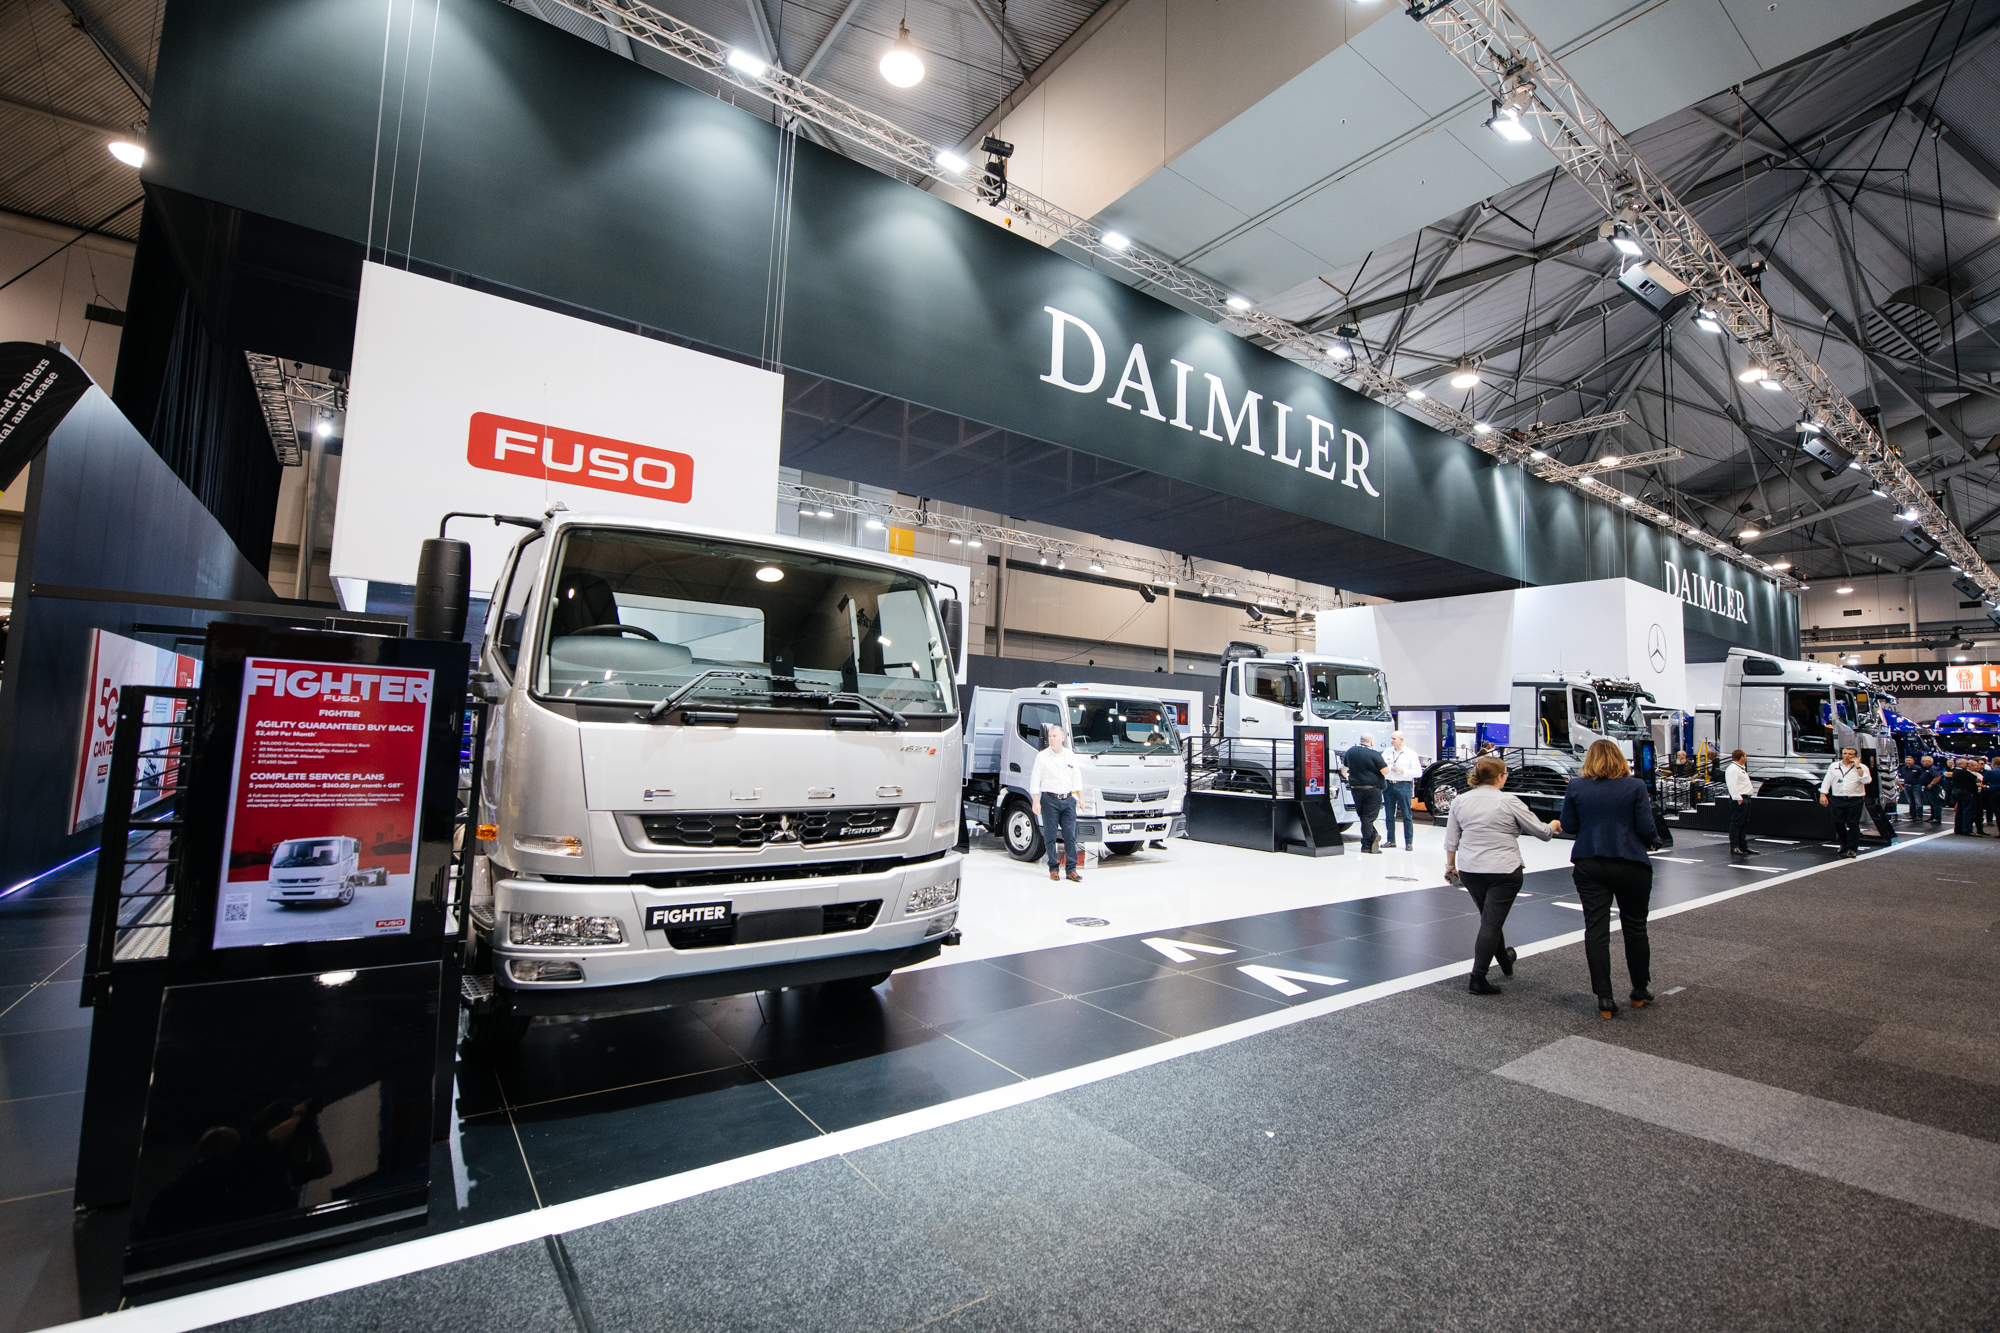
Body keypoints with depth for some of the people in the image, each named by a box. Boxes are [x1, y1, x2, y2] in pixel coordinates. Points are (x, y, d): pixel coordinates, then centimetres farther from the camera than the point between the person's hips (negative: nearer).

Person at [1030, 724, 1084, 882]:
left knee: (1070, 835, -1)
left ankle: (1071, 869, 4)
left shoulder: (1071, 756, 12)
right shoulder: (1042, 756, 2)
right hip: (1050, 799, -2)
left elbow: (1077, 778, 17)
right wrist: (1035, 802, -7)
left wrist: (1080, 797, 9)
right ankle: (1053, 869, 11)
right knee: (1050, 836, 1)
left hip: (1068, 800, 3)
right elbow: (1035, 780, 0)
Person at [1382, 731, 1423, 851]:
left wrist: (1402, 770, -14)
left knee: (1406, 815, -2)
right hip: (1388, 785, 4)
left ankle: (1409, 842, 3)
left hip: (1403, 786, -4)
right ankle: (1391, 840, 15)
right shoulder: (1387, 752, 12)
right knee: (1389, 815, 6)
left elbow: (1418, 772, -5)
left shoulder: (1411, 754, 1)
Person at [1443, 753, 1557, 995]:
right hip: (1504, 872, -5)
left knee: (1490, 918, 22)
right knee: (1492, 923, -2)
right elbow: (1541, 831, 0)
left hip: (1470, 870, 5)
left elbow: (1451, 840, 7)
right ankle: (1478, 979, -2)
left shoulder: (1460, 801, 3)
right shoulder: (1509, 802, -9)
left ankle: (1505, 960, 43)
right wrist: (1555, 826, 22)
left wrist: (1450, 865, 20)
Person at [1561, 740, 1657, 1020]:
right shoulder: (1635, 786, -7)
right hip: (1631, 865, 0)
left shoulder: (1576, 786, -2)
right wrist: (1652, 839, 14)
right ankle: (1640, 991, 29)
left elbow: (1568, 825, 1)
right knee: (1635, 927, 15)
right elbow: (1647, 828, -8)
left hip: (1589, 866, 1)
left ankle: (1605, 1000, 3)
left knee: (1595, 929, 3)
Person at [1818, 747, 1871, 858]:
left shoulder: (1861, 767, 6)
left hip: (1855, 800, -2)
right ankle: (1844, 843, 24)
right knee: (1838, 823, 3)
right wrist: (1823, 794, 2)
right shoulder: (1834, 766, 13)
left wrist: (1857, 766, -11)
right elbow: (1826, 781, 11)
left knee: (1853, 825, -2)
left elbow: (1866, 780, -12)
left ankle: (1852, 849, 2)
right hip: (1837, 799, 2)